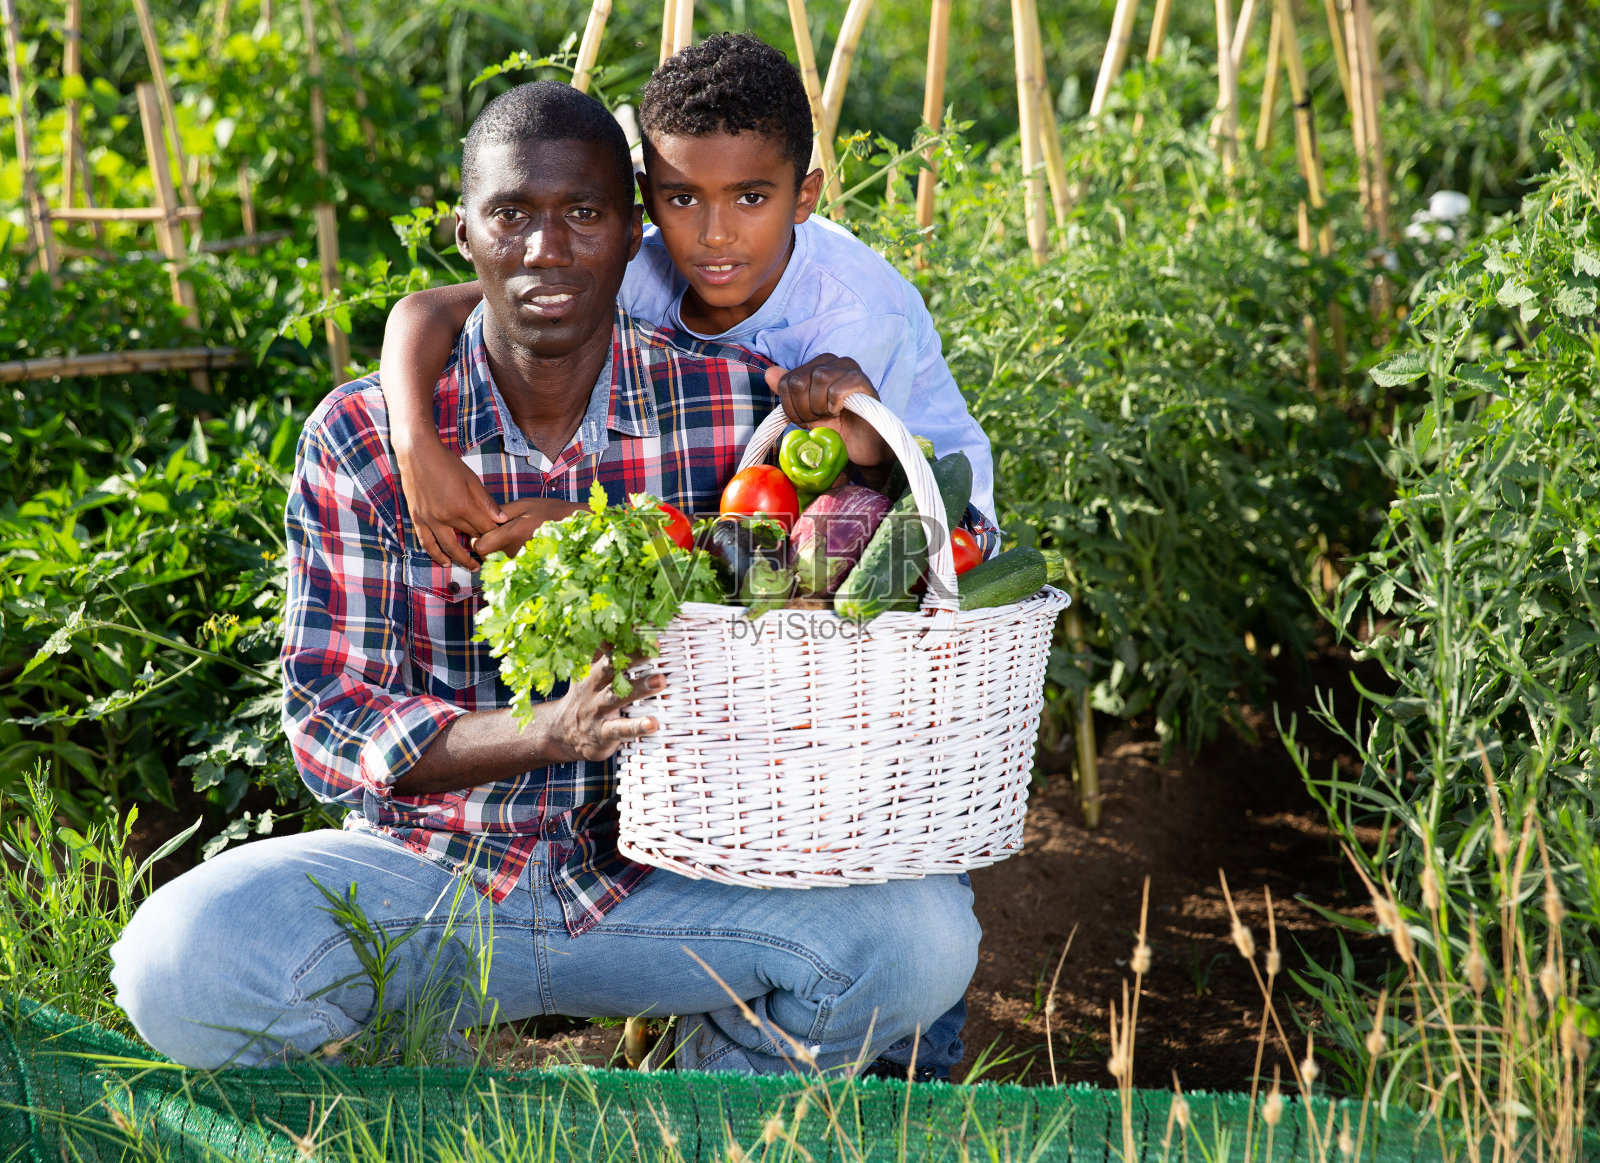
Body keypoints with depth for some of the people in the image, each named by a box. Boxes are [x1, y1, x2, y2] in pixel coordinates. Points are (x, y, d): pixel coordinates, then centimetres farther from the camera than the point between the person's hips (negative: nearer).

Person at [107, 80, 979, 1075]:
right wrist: (554, 730, -26)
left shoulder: (736, 407, -6)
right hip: (430, 869, 0)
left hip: (663, 872, 1)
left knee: (924, 933, -24)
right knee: (178, 965, -27)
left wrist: (865, 463, -18)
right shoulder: (358, 437, -8)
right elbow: (328, 727, -9)